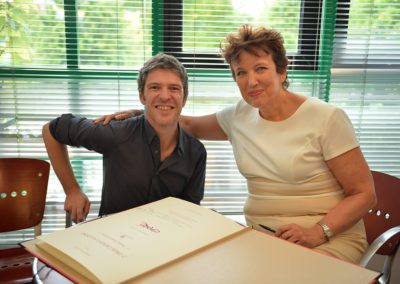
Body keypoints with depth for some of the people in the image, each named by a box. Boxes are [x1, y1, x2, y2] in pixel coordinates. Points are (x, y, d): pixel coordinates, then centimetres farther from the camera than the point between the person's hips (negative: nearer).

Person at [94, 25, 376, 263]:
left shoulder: (327, 118, -9)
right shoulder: (239, 116, 5)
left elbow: (365, 194, -6)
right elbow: (192, 125, 20)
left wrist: (318, 232, -21)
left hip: (331, 237, -4)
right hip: (259, 233, 4)